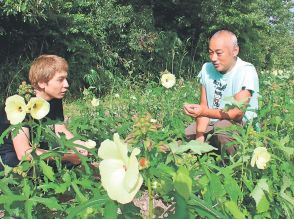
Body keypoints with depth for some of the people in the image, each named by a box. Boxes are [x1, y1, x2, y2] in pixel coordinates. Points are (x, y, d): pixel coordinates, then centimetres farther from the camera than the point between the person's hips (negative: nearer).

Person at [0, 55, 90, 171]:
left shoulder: (55, 100, -7)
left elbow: (61, 131, 1)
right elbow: (23, 153, -39)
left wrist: (80, 144, -21)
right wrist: (67, 157, -39)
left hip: (36, 148, 7)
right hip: (11, 155, -7)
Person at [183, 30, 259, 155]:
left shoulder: (247, 72, -19)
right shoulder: (207, 68, -3)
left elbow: (238, 113, -25)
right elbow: (203, 107, -3)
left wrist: (205, 112, -39)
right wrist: (199, 137, -18)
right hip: (213, 122, 5)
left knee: (221, 128, -34)